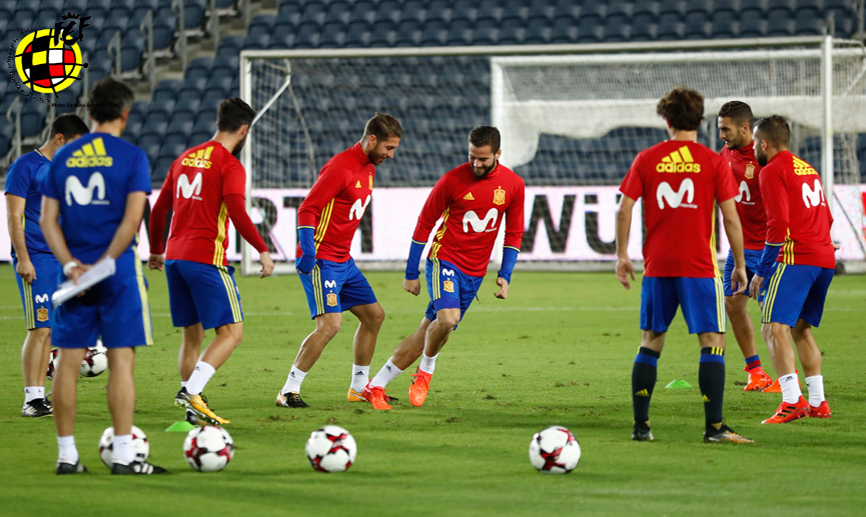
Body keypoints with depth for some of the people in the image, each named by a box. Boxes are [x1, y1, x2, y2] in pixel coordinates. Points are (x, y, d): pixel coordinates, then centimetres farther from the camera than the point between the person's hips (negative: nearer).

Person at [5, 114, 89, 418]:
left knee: (49, 330, 7)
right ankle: (31, 399, -9)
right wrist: (23, 259, -17)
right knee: (40, 328, -11)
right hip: (36, 259, -8)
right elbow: (14, 216, -11)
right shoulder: (25, 167, -7)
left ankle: (39, 396, 11)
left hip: (61, 259, 8)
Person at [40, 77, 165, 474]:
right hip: (118, 270, -4)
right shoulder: (131, 157, -4)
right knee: (121, 359, -2)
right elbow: (132, 218, -13)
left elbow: (48, 220, 3)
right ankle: (123, 455, -4)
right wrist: (105, 262, -10)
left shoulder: (63, 157, 9)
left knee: (68, 360, 6)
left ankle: (67, 455, 8)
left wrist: (70, 263, -3)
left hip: (75, 271, 4)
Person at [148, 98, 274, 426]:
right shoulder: (230, 166, -6)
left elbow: (159, 209, 21)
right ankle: (191, 392, -20)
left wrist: (155, 251, 32)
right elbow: (237, 213, -18)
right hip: (206, 259, -8)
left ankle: (192, 410, 10)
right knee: (232, 332, -4)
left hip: (174, 258, 8)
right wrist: (263, 251, -14)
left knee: (192, 335, 14)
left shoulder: (185, 159, 16)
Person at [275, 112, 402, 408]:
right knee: (331, 323, -19)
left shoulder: (368, 168, 13)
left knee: (374, 315, 12)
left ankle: (359, 387, 23)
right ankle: (288, 392, -13)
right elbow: (307, 209, -20)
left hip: (343, 261, 10)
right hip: (321, 261, -10)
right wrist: (308, 251, -28)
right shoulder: (341, 168, -18)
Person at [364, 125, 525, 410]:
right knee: (447, 318, -29)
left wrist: (505, 276, 1)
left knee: (427, 334, 4)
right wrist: (411, 274, -1)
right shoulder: (453, 180, -10)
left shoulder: (513, 185, -1)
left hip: (475, 273, 4)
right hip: (444, 259, -4)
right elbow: (424, 224, -2)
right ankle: (426, 370, -1)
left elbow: (513, 234, 10)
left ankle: (375, 386, 13)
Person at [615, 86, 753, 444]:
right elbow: (730, 217, -4)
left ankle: (641, 425, 10)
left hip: (657, 266, 3)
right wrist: (740, 264, 5)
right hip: (699, 265, -3)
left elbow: (624, 209, 2)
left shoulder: (646, 159, 4)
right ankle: (714, 427, -9)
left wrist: (622, 255, 13)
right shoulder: (713, 162, -3)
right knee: (713, 342, -1)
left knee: (650, 343, 12)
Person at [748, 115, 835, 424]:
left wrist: (762, 270, -10)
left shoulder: (772, 171, -4)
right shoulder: (807, 168, 22)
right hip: (825, 258, 9)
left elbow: (779, 224, -13)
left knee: (776, 327, -13)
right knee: (801, 328, 19)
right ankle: (817, 403, 17)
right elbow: (826, 217, 25)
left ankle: (792, 401, -26)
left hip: (796, 259, -9)